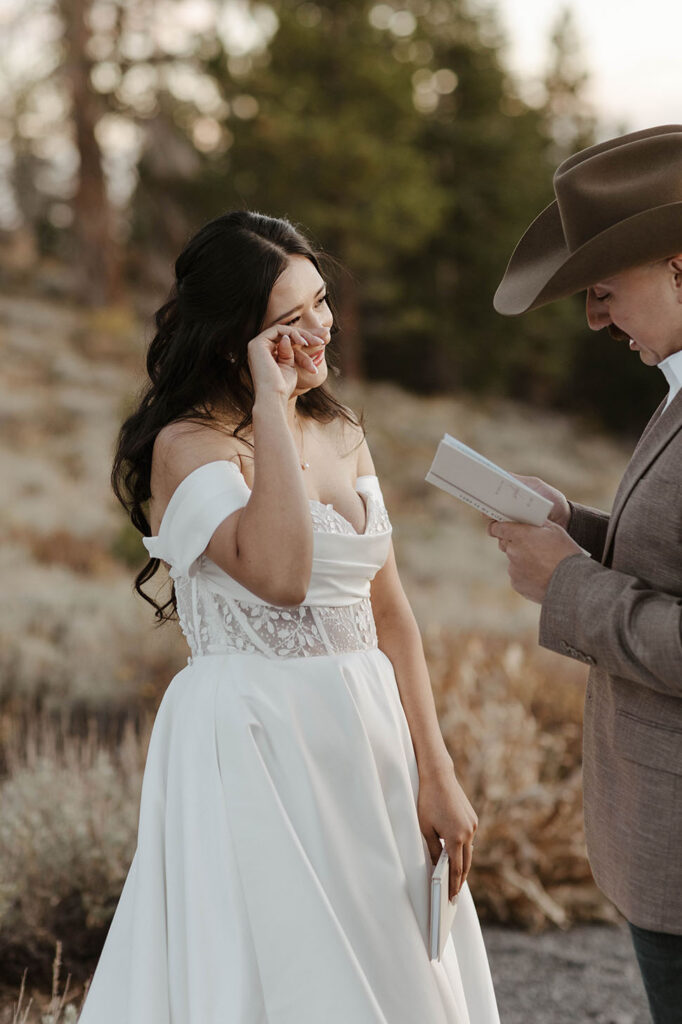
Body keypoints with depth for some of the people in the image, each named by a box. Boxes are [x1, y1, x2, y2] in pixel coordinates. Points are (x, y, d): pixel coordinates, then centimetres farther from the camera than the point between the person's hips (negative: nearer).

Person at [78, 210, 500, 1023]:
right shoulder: (188, 446, -11)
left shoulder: (342, 435, 11)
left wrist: (435, 774, 4)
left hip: (369, 740, 7)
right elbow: (279, 576, -29)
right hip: (252, 749, -7)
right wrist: (270, 404, -22)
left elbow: (389, 613, 10)